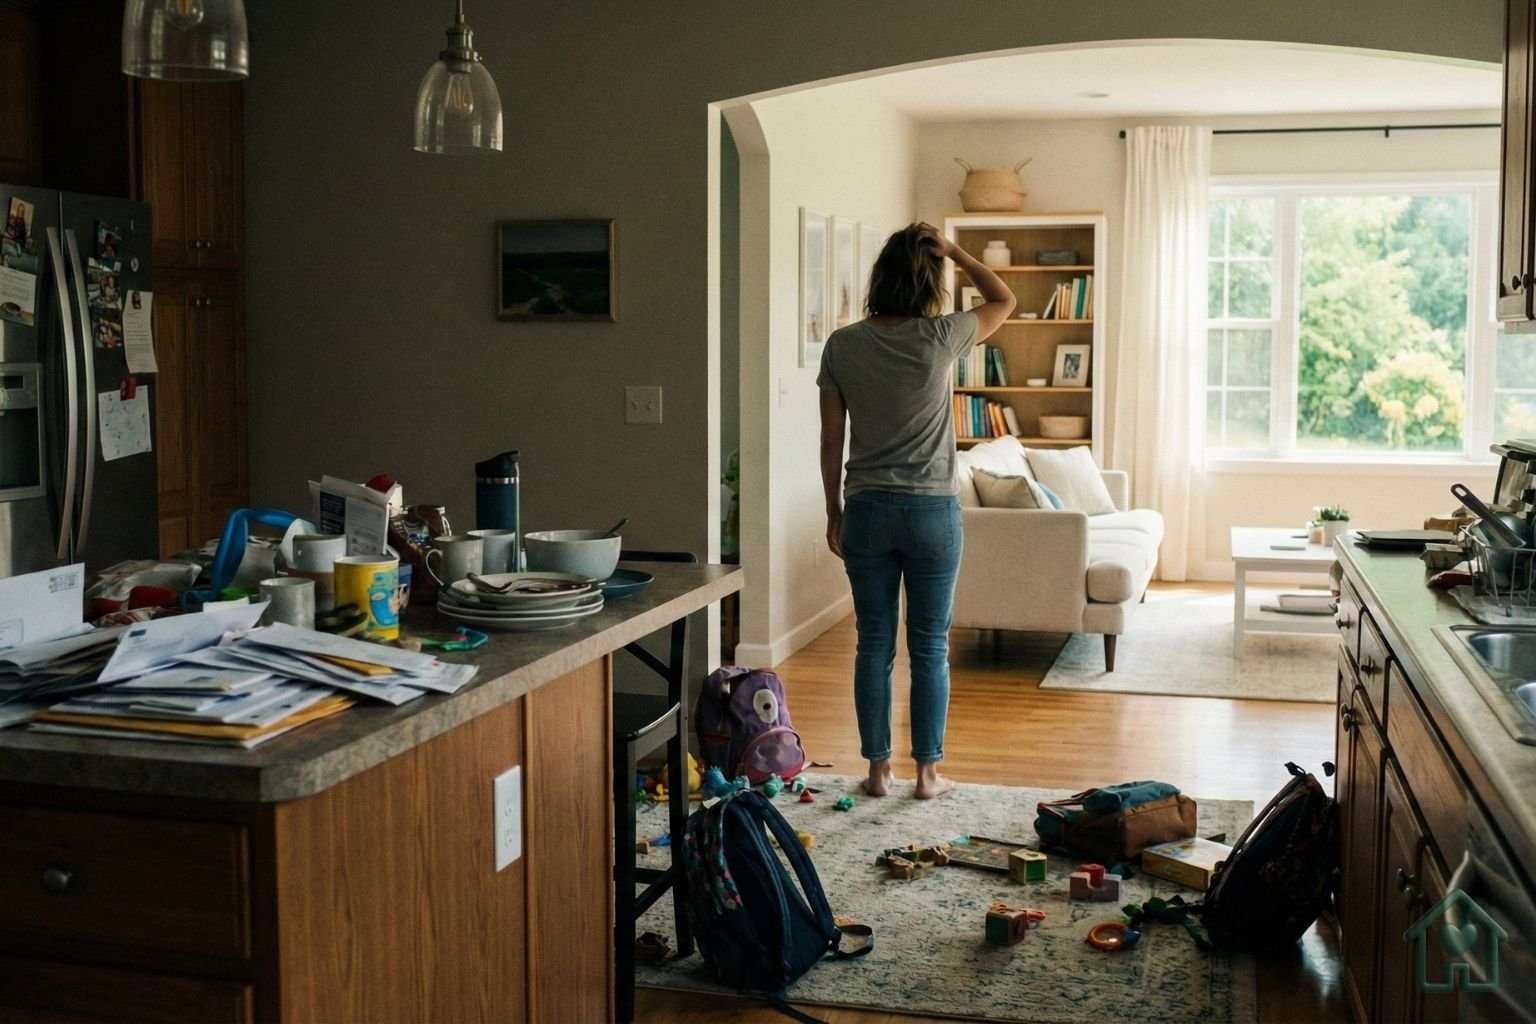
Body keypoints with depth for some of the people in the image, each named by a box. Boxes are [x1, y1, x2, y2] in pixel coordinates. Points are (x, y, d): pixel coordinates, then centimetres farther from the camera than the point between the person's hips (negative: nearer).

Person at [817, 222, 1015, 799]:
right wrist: (955, 251, 7)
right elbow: (1005, 300, 9)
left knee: (873, 645, 9)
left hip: (866, 510, 2)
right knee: (930, 647, 7)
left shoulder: (843, 345, -3)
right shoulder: (940, 337, -10)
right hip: (931, 512, -2)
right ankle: (928, 772, 14)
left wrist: (834, 511, 10)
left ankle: (878, 769, 16)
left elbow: (831, 439, 1)